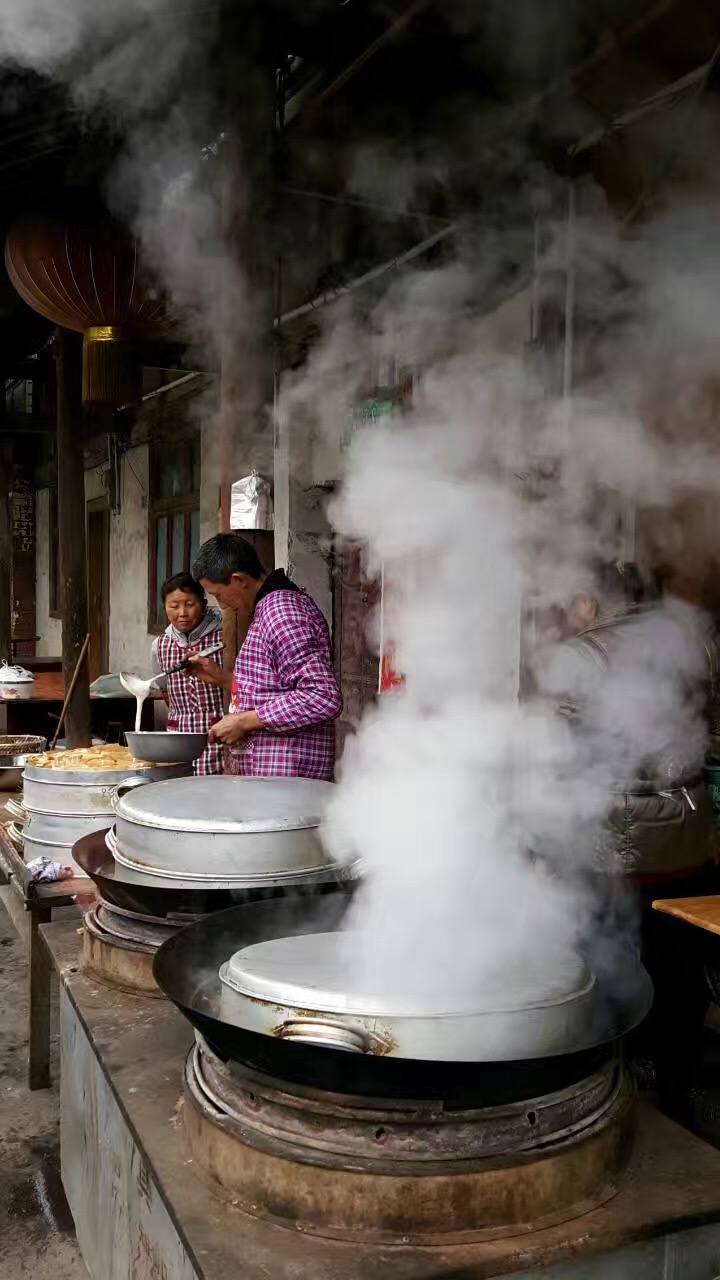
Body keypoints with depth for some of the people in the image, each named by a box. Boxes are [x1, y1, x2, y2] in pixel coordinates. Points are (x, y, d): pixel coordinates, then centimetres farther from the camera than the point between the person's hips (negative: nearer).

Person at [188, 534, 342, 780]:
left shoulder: (282, 610, -16)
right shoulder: (267, 608, 16)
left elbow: (324, 699, -25)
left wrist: (243, 721, -19)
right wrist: (222, 678, 14)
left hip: (284, 777, -9)